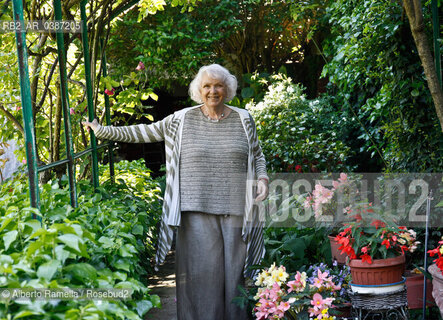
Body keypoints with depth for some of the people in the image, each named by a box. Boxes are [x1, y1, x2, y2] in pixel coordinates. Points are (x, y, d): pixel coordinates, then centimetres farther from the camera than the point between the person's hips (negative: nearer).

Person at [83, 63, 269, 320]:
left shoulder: (243, 119, 8)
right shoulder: (182, 120, 5)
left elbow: (257, 154, 20)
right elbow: (144, 132, 11)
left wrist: (262, 178, 2)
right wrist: (103, 131, 11)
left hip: (235, 210, 1)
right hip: (197, 210, -1)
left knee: (233, 270, 5)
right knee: (200, 270, -2)